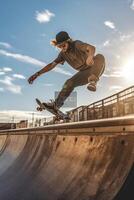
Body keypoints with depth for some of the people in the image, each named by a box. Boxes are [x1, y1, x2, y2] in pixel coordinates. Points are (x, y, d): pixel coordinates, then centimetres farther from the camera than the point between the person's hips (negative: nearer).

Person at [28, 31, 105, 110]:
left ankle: (93, 82, -48)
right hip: (85, 73, 5)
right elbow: (51, 65, -2)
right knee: (70, 83, -11)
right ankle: (56, 104, -3)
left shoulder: (77, 44, -21)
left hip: (95, 67, -5)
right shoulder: (63, 54, -3)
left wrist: (90, 56, -62)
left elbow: (92, 48, -38)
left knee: (100, 57, -34)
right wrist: (37, 74, -9)